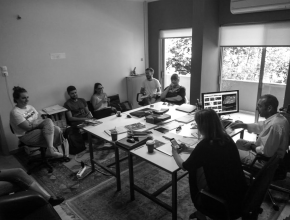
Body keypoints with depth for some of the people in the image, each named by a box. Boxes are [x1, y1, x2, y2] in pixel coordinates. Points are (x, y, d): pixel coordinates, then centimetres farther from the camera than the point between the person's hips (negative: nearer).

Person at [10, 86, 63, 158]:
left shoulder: (29, 107, 9)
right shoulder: (15, 112, -16)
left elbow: (38, 119, 9)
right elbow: (28, 127, -19)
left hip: (36, 128, 7)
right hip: (26, 135, -7)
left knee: (57, 129, -21)